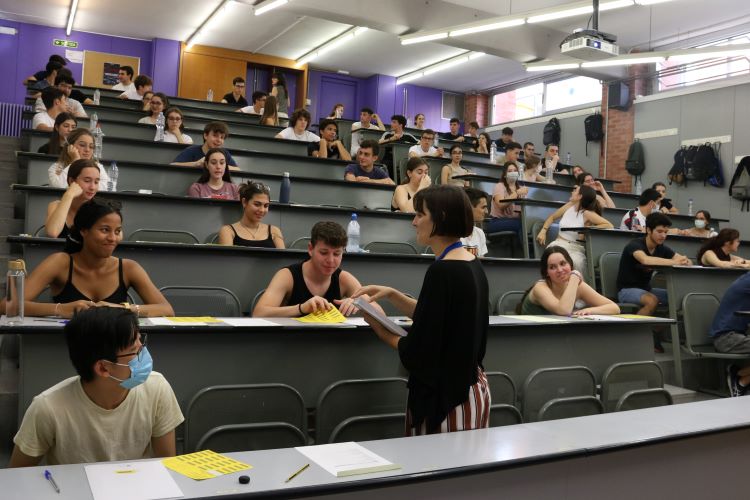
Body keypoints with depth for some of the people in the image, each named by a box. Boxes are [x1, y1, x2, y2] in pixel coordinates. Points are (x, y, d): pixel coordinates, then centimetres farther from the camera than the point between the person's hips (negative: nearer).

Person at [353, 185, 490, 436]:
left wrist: (383, 332, -2)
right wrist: (391, 294, 13)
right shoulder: (472, 264, 7)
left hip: (446, 398, -9)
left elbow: (417, 353, -19)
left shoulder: (442, 271, -21)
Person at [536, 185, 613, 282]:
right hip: (558, 244, 4)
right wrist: (543, 231, 12)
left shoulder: (587, 213, -7)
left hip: (576, 248, -4)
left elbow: (609, 226, -16)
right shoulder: (569, 206, 10)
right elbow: (552, 217, 26)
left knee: (577, 262, -38)